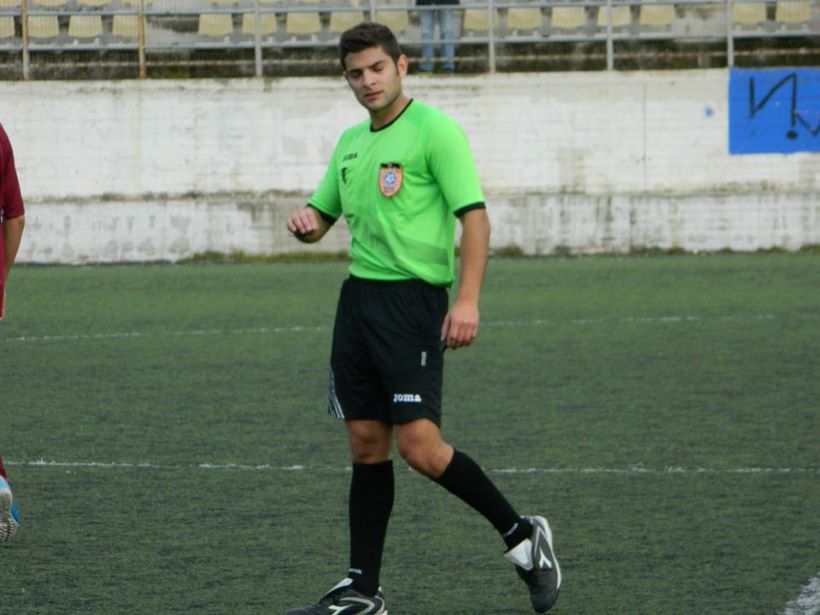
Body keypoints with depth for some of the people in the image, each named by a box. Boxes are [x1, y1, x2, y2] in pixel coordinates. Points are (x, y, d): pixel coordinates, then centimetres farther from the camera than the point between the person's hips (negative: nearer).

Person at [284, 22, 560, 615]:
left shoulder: (434, 129, -8)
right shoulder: (350, 142, 16)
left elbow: (475, 216, -14)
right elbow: (322, 216, 26)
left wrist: (468, 300, -24)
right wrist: (306, 222, 0)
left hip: (414, 297, -7)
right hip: (359, 295, 7)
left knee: (419, 444, -15)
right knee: (367, 443, 8)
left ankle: (523, 536, 2)